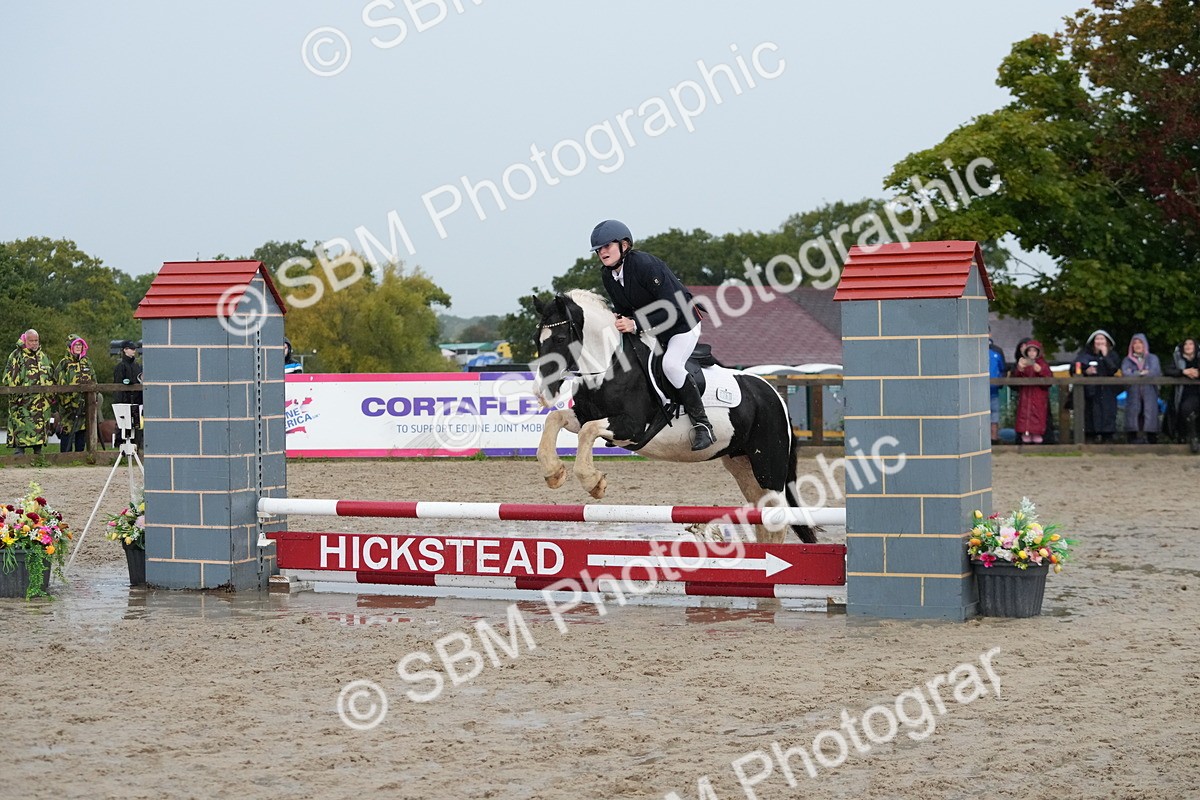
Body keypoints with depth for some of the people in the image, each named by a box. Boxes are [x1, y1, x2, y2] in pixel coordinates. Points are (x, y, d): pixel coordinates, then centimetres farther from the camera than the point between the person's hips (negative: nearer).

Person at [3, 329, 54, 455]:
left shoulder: (43, 357, 18)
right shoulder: (16, 356, 1)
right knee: (21, 427, -12)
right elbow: (8, 378, -3)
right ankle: (19, 450, -12)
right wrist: (14, 394, -11)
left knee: (40, 427, 6)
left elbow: (52, 377, 25)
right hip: (22, 401, -5)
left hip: (42, 402, 5)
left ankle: (38, 450, 12)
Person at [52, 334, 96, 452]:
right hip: (68, 406, -5)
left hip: (84, 405, 5)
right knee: (67, 431, -6)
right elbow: (59, 385, -7)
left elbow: (93, 381, 21)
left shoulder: (87, 362, 14)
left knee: (82, 431, 6)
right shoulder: (64, 364, -3)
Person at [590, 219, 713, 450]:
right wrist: (619, 320, -15)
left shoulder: (645, 265, -28)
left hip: (682, 325, -9)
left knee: (670, 364, -31)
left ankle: (702, 425, -23)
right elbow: (623, 309, 9)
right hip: (651, 329, 9)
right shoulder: (608, 276, -3)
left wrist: (635, 324, -35)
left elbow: (672, 309, -30)